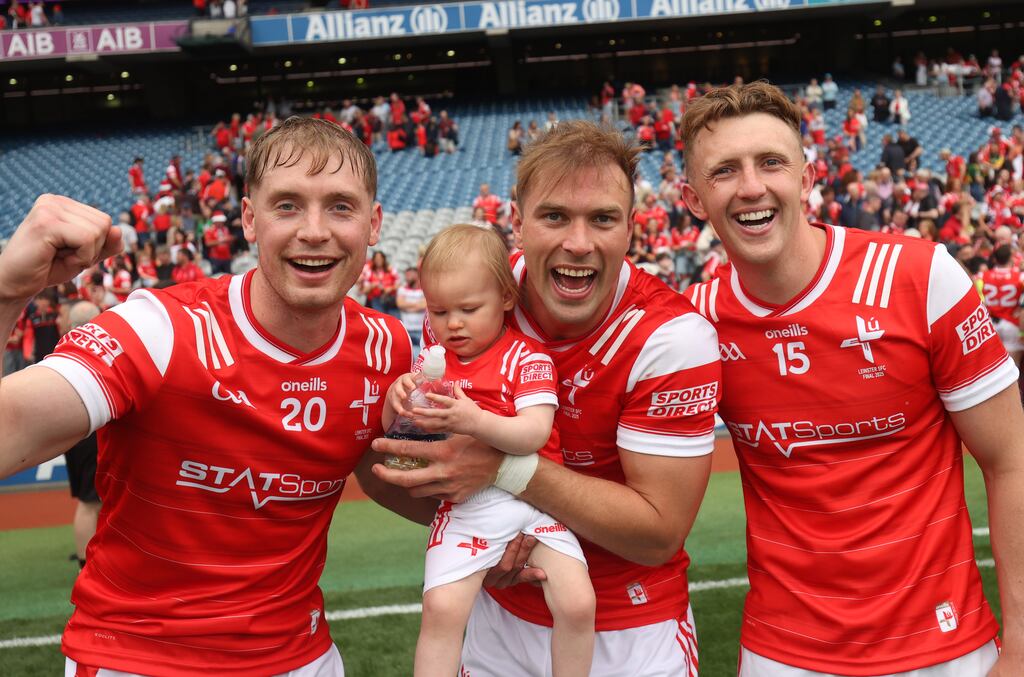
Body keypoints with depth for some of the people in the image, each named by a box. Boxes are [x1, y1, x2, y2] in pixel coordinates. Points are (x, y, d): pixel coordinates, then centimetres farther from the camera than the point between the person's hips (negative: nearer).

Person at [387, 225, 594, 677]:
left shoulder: (527, 357, -3)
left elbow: (536, 433, -17)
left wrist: (474, 420, -34)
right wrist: (396, 399, -10)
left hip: (533, 500, -2)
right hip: (463, 508, 2)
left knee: (577, 602, -13)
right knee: (441, 607, -17)